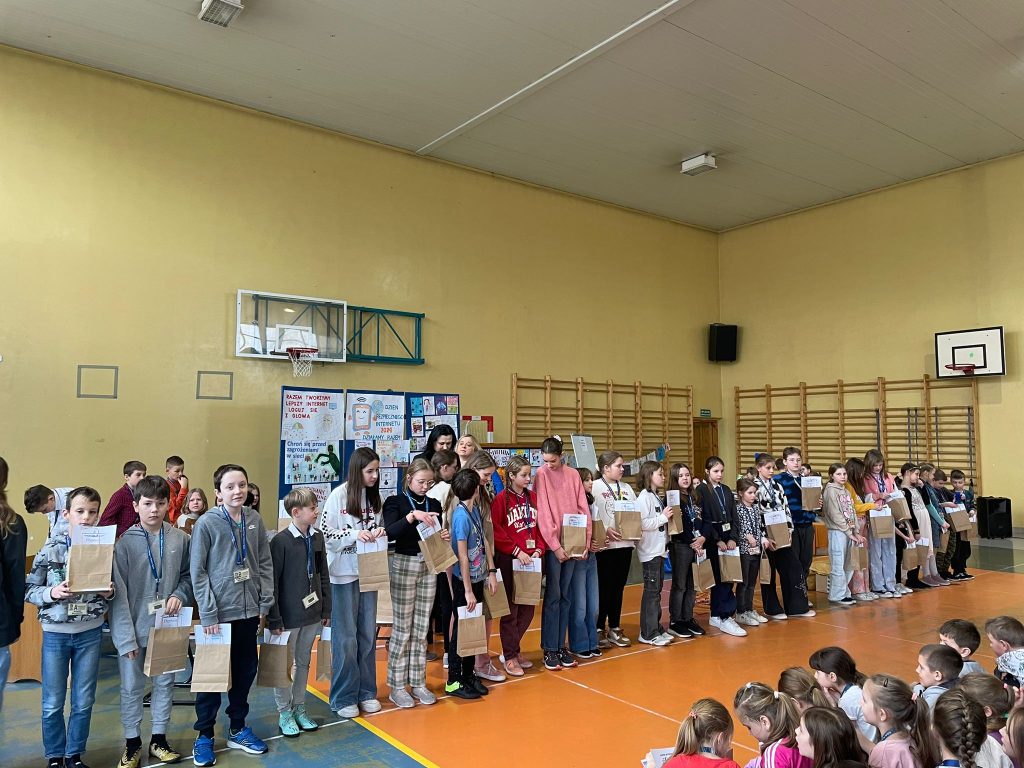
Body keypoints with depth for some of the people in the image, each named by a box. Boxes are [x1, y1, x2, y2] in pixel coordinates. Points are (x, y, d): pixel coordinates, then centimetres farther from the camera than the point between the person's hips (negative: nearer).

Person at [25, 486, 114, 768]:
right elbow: (29, 590, -4)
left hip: (90, 633, 1)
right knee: (53, 703, 10)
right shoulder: (50, 549, -9)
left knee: (84, 702, 11)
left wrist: (109, 592, -14)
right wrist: (52, 592, -22)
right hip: (55, 633, -1)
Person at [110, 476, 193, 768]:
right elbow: (118, 592, -11)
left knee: (165, 683, 14)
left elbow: (188, 575, 9)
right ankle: (132, 743, 30)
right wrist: (126, 637, -13)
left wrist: (180, 595, -12)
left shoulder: (180, 539, -4)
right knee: (132, 687, 12)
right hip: (134, 628, -2)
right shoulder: (125, 542, -11)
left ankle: (158, 739, 31)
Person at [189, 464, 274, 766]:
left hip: (249, 611, 4)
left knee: (245, 672, 14)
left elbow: (265, 563, 6)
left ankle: (238, 729, 30)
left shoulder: (255, 519, 1)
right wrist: (208, 614, -12)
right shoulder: (206, 523, -12)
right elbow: (197, 571, -10)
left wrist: (265, 603, 2)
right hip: (218, 613, -4)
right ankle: (204, 735, 25)